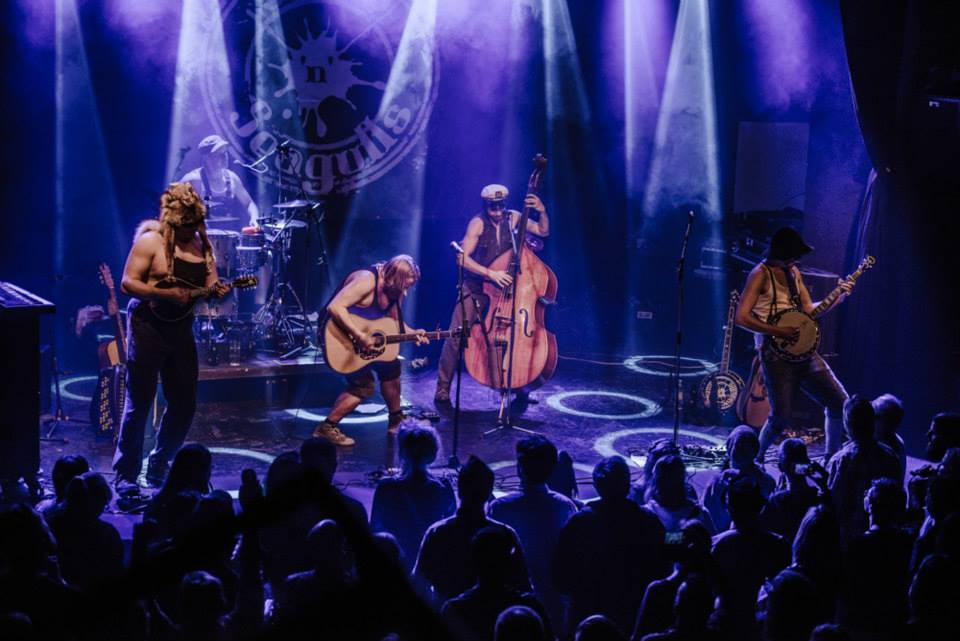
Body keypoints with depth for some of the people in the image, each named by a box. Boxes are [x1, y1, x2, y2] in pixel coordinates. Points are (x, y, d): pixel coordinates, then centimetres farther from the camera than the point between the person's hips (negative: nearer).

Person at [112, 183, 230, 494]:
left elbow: (211, 284, 9)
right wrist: (168, 294, -24)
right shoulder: (150, 241, -10)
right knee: (139, 404, -3)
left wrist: (218, 291, -15)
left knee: (184, 405, 7)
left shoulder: (202, 244, 8)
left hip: (181, 328, 6)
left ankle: (159, 467, 24)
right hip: (148, 326, -6)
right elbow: (128, 283, -14)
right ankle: (125, 475, 5)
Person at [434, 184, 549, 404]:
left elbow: (543, 231, 4)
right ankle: (443, 387, -2)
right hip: (476, 287, -3)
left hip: (504, 286, 3)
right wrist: (490, 273, -29)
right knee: (456, 335, -12)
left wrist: (542, 212, -15)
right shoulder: (478, 223, -14)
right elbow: (463, 258, -20)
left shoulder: (512, 218, -2)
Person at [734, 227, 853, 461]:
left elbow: (809, 310, 21)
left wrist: (839, 297, 9)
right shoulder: (761, 274, -7)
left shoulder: (793, 271, 16)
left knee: (839, 402, 2)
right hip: (776, 354, -7)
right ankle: (756, 459, 10)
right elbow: (742, 317, -15)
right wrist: (779, 331, -18)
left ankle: (831, 457, 17)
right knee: (782, 415, -13)